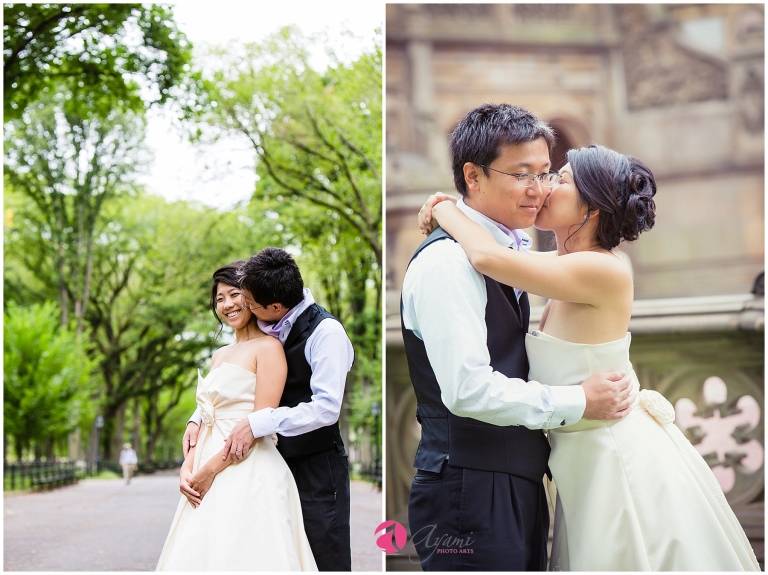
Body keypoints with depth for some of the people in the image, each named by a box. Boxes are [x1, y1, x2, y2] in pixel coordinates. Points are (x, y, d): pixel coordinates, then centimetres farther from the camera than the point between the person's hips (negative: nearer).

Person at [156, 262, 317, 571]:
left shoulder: (267, 347, -6)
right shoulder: (219, 355, 19)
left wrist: (210, 470, -13)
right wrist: (188, 468, 0)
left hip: (249, 474, -8)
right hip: (211, 482, 8)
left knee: (242, 555, -7)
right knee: (197, 555, 7)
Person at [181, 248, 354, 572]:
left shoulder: (325, 332, -16)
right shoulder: (266, 330, 6)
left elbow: (326, 408, -23)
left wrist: (258, 423, -26)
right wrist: (198, 418, 2)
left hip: (317, 470, -7)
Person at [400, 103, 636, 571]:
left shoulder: (508, 256, 15)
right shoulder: (446, 261, -15)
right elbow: (468, 389, -24)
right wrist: (578, 402, -15)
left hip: (519, 487, 9)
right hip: (471, 494, -9)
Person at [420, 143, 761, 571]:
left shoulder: (606, 271, -22)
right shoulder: (563, 264, 3)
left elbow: (489, 257, -29)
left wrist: (445, 210, -11)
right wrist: (451, 212, 5)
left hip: (622, 459, -8)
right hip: (589, 459, 8)